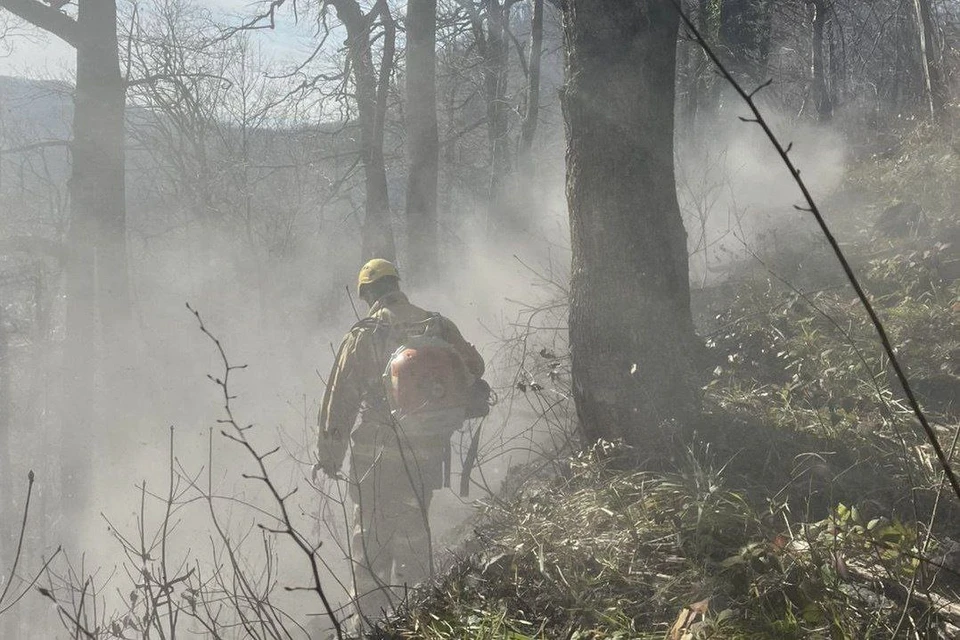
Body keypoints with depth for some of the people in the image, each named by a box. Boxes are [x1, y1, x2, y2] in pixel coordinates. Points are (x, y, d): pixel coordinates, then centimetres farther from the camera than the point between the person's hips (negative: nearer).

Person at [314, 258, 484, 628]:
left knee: (371, 537, 4)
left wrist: (329, 453, -1)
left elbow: (340, 397, -8)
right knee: (414, 533, 18)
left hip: (377, 454, -4)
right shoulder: (437, 327, 3)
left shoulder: (364, 335, -8)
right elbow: (474, 369, 10)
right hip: (427, 454, 4)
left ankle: (371, 619, 2)